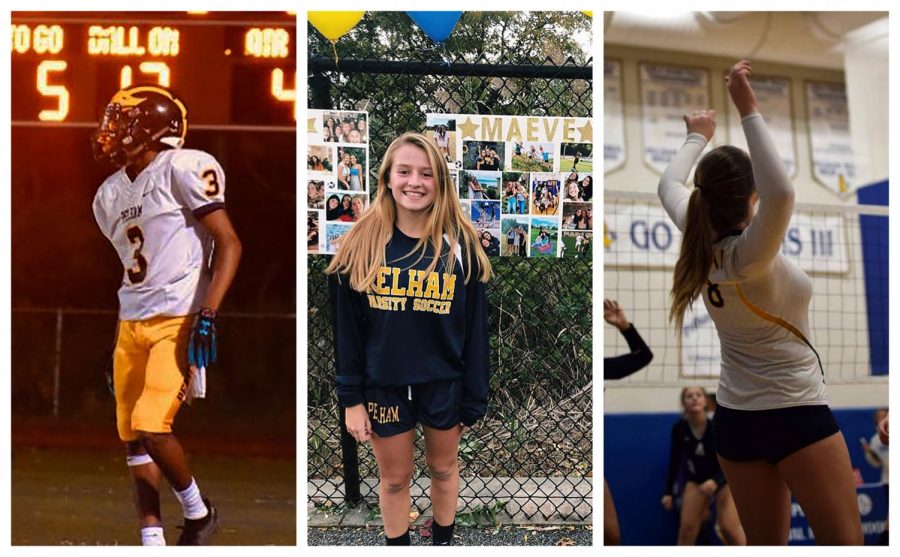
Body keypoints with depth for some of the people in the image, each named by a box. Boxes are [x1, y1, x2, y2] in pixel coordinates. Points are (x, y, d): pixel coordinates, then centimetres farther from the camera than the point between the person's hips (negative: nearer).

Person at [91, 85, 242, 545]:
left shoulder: (182, 169, -10)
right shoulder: (110, 196, 15)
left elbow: (229, 243, -14)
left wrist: (207, 315, -22)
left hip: (178, 322, -8)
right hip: (132, 323, 8)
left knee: (152, 429, -15)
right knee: (133, 437, 6)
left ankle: (198, 513, 10)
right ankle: (152, 540, 12)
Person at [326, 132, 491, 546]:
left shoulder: (460, 244, -9)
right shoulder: (362, 244, -8)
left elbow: (475, 329, -5)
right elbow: (346, 327, -4)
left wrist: (474, 399, -4)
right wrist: (350, 398, -6)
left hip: (444, 384, 0)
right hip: (384, 385, 0)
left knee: (443, 468, 19)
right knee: (394, 479, 14)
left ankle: (443, 541, 41)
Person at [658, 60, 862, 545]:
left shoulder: (700, 246, -2)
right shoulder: (748, 254, -20)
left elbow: (669, 186, 17)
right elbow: (781, 194, -40)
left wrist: (698, 137, 31)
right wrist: (748, 111, -35)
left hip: (735, 419, 7)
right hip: (796, 415, -7)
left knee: (764, 546, 11)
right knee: (843, 544, -3)